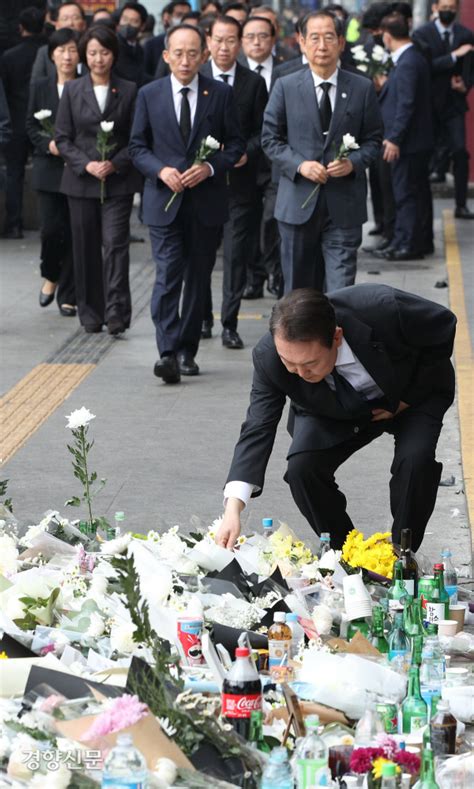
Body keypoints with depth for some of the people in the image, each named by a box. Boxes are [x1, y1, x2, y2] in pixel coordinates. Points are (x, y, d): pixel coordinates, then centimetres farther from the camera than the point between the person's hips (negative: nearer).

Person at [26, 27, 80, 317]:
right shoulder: (40, 88, 7)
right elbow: (31, 125, 9)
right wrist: (48, 144, -9)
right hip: (49, 170, 2)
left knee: (74, 233, 0)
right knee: (51, 228, -5)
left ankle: (68, 295, 9)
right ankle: (51, 276, 24)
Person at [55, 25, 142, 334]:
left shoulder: (129, 91, 2)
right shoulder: (72, 90, 6)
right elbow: (63, 138, 4)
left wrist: (115, 164, -13)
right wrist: (86, 164, -11)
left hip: (118, 181, -2)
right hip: (81, 180, 2)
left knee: (115, 244, -12)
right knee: (86, 249, 5)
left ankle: (117, 312, -15)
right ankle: (91, 314, 14)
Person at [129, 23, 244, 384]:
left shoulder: (221, 94, 2)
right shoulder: (149, 95, 3)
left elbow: (236, 143, 5)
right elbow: (138, 146, 7)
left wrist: (211, 167, -13)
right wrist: (161, 170, -11)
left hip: (207, 201, 1)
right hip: (164, 201, -1)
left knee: (198, 278, 8)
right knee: (168, 276, -12)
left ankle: (187, 350, 18)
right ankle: (168, 353, -17)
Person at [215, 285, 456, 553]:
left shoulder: (384, 309, -40)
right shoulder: (269, 356, -32)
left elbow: (445, 326, -21)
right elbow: (258, 430, -27)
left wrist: (407, 399, -17)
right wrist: (233, 510, -39)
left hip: (413, 393, -2)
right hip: (335, 411, 2)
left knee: (415, 461, -29)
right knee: (302, 469, -22)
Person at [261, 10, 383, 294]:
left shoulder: (363, 88, 3)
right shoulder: (286, 87, 3)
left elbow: (373, 139, 7)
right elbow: (271, 138, 4)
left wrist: (354, 162, -12)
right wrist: (299, 165, -12)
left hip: (344, 206, -1)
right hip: (298, 202, 1)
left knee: (341, 289, -6)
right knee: (299, 287, 11)